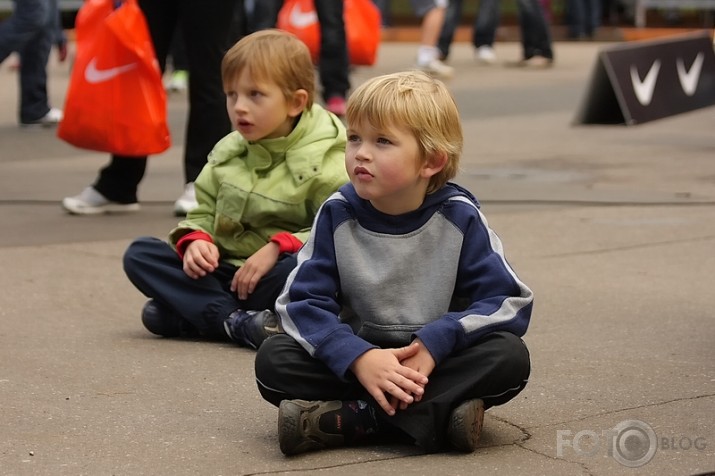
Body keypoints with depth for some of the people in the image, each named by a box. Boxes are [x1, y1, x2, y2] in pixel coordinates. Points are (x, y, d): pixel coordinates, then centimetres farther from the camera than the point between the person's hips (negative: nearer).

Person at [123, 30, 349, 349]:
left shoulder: (325, 161, -10)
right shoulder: (227, 151, 8)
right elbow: (204, 212, 16)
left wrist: (277, 248, -27)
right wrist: (195, 241, -7)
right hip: (221, 273, 6)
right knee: (139, 253, -9)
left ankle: (190, 311, -26)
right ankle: (236, 320, -27)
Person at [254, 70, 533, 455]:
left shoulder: (459, 217, -8)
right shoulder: (337, 214, -6)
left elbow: (510, 303, -9)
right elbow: (302, 302, -9)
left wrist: (436, 342, -23)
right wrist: (359, 358, -27)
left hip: (435, 363, 0)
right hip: (356, 358, 1)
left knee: (510, 356, -29)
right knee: (272, 359, -23)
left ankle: (349, 419, -31)